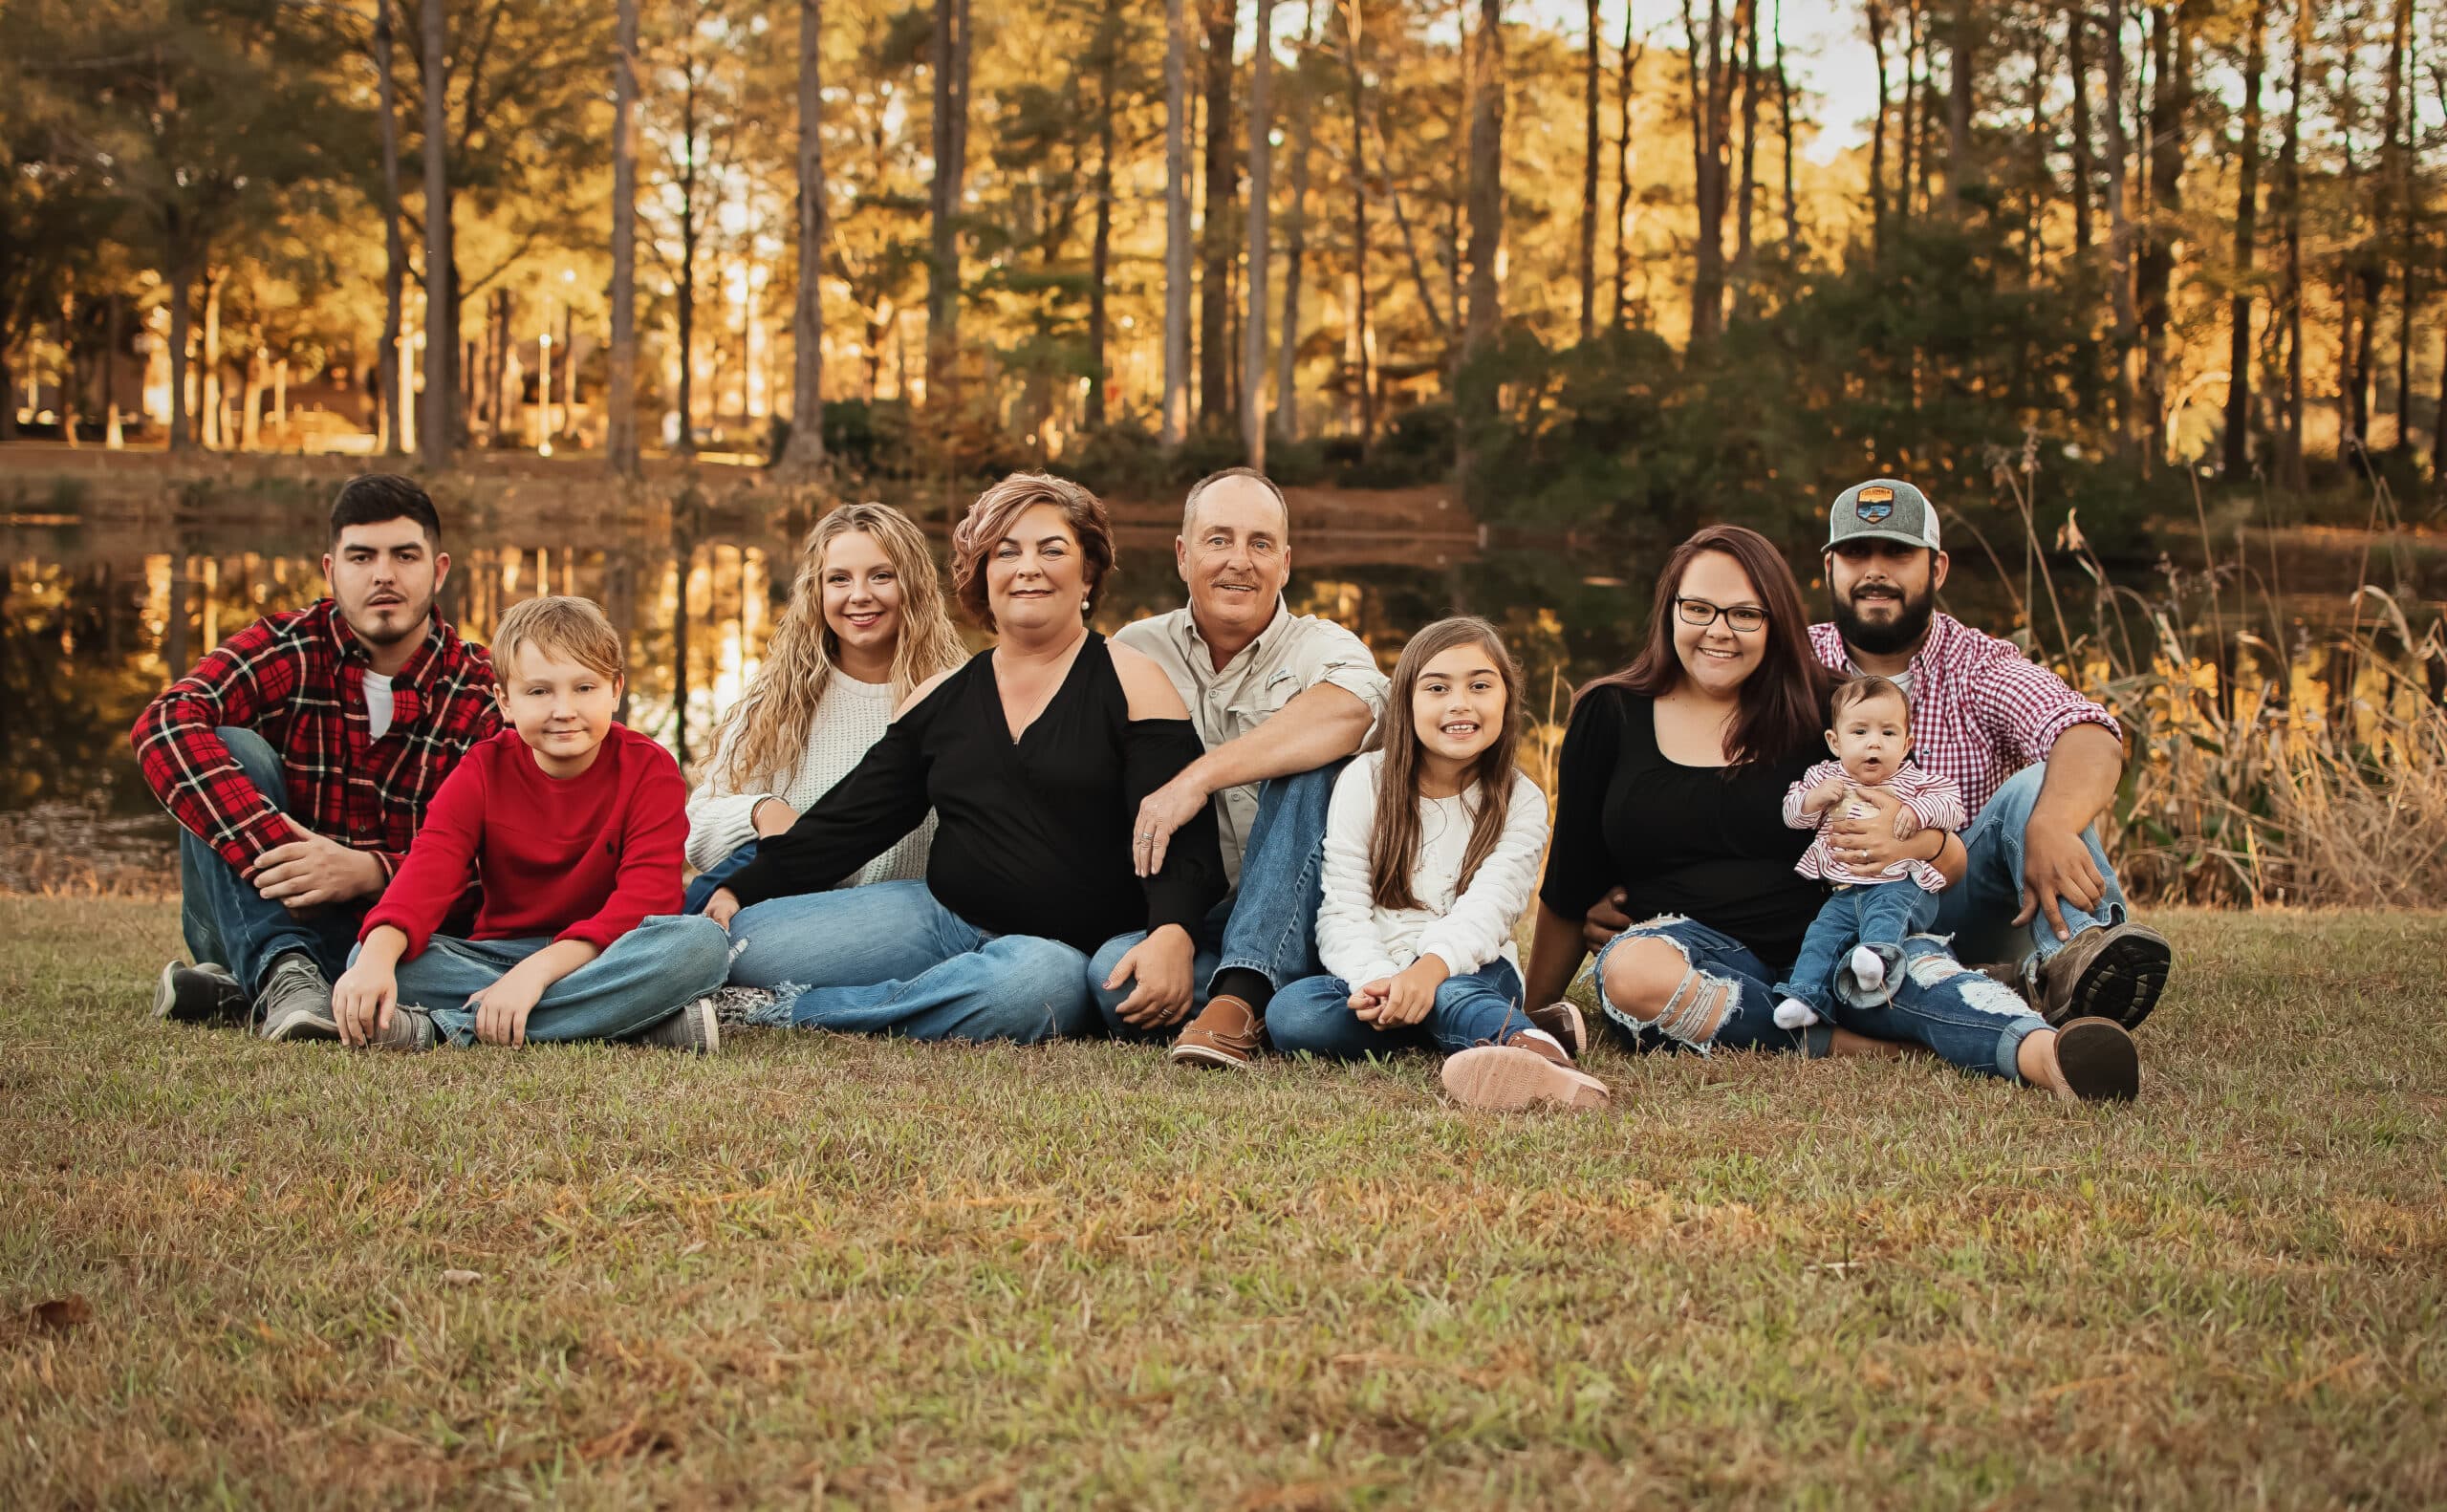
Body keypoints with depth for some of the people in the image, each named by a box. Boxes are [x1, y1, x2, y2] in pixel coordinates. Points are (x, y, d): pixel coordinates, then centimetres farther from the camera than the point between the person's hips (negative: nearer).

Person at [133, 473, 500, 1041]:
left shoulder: (481, 694, -4)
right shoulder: (288, 648, -5)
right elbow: (165, 726, -24)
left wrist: (369, 872, -32)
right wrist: (274, 851, -37)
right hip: (264, 919, 0)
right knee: (233, 751, -23)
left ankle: (238, 996, -23)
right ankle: (282, 974, -38)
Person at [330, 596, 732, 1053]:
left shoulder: (650, 770, -8)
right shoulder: (483, 771, -1)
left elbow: (647, 896, -20)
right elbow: (430, 869, -17)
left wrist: (540, 968, -34)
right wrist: (377, 955, -39)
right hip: (498, 954, 2)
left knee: (702, 942, -34)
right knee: (368, 956, -25)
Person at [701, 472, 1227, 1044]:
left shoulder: (1131, 682, -1)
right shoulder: (943, 697, 13)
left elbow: (1183, 840, -11)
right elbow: (852, 820, 17)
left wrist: (1172, 933, -31)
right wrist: (742, 888, 5)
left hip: (1063, 948, -3)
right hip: (943, 920, 3)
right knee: (748, 938, -16)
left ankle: (793, 1013, -25)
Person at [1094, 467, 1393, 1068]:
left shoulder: (1322, 648, 2)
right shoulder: (1134, 654, 10)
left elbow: (1352, 708, -25)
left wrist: (1198, 777, -30)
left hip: (1298, 920, -1)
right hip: (1188, 925, 1)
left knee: (1307, 767, -27)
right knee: (1113, 973, -32)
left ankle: (1242, 998, -35)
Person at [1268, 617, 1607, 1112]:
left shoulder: (1520, 802, 1)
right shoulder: (1364, 782, 2)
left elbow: (1487, 907, -16)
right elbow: (1344, 911, -5)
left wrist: (1430, 969, -38)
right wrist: (1376, 981, -27)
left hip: (1470, 969, -2)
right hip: (1375, 970, 2)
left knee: (1447, 994, -38)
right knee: (1290, 1014, -30)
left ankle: (1533, 1050, -70)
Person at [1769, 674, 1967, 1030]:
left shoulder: (1915, 781, 6)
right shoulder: (1825, 777, 12)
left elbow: (1952, 805, -3)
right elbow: (1792, 814, 11)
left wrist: (1915, 812, -21)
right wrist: (1813, 798, -11)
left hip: (1901, 884, -4)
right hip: (1843, 890, 4)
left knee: (1887, 911, -34)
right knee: (1822, 934, -12)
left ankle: (1876, 955, -56)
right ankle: (1804, 996, -16)